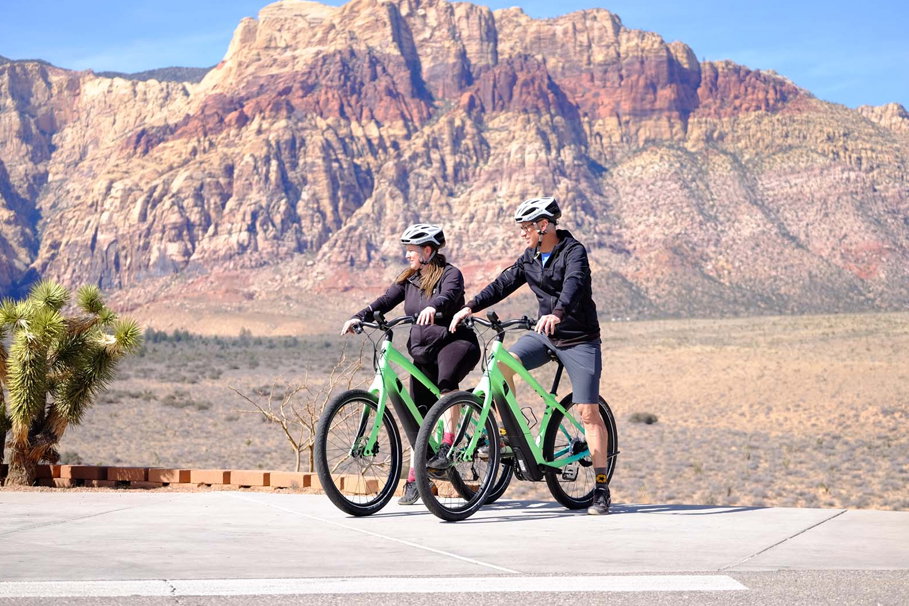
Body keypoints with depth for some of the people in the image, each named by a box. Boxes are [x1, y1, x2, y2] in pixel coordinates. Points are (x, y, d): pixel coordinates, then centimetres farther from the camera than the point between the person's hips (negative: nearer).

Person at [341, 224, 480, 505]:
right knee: (419, 415, 3)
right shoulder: (409, 279, 11)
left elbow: (449, 295, -28)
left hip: (455, 342, -6)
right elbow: (385, 301, 1)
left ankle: (448, 442, -31)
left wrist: (433, 307, -49)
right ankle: (414, 479, 8)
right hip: (423, 351, 6)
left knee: (446, 380, -38)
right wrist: (359, 317, -16)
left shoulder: (450, 274, -7)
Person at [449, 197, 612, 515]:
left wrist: (557, 314, -52)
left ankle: (601, 487, -2)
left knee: (588, 412, -8)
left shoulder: (574, 252, -16)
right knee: (503, 363, -20)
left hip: (580, 340, -6)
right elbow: (504, 283, 7)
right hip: (545, 335, 6)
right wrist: (471, 306, -5)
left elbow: (574, 285, -34)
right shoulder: (531, 257, 6)